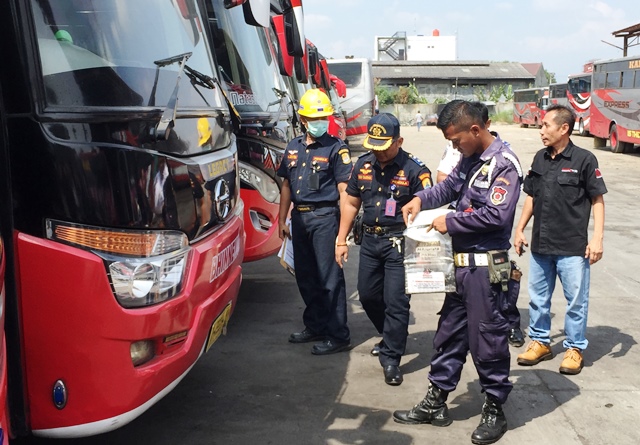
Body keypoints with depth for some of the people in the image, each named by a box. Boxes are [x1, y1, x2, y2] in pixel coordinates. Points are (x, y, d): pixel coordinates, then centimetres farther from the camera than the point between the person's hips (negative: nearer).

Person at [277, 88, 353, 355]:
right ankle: (315, 326, 29)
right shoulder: (293, 147, 13)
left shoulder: (336, 148, -5)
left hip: (324, 217, -7)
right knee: (305, 276, 14)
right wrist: (282, 220, 15)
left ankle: (338, 336, 2)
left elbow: (344, 189, -10)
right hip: (299, 218, 7)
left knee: (330, 278, -5)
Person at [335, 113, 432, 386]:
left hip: (400, 243, -6)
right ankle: (391, 338, 40)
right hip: (370, 240, 6)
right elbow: (351, 203, 13)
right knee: (368, 295, 16)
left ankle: (391, 358, 9)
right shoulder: (363, 164, 4)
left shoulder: (415, 169, -13)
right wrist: (341, 240, 12)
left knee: (395, 302, -4)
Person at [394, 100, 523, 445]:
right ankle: (436, 403, 27)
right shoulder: (470, 159, 11)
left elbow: (497, 215, -24)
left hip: (486, 267, -9)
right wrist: (421, 199, 3)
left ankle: (495, 410, 18)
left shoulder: (503, 164, -15)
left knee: (488, 339, 2)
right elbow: (450, 186, 23)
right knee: (449, 334, 15)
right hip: (460, 262, 9)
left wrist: (450, 223, -15)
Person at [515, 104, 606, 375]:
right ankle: (540, 342, 30)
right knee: (538, 297, 14)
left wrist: (597, 238, -12)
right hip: (540, 245, 5)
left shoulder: (584, 159, -9)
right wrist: (520, 229, 11)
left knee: (576, 300, 5)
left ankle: (574, 348, 20)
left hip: (573, 248, -5)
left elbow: (597, 200, -6)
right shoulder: (540, 159, 7)